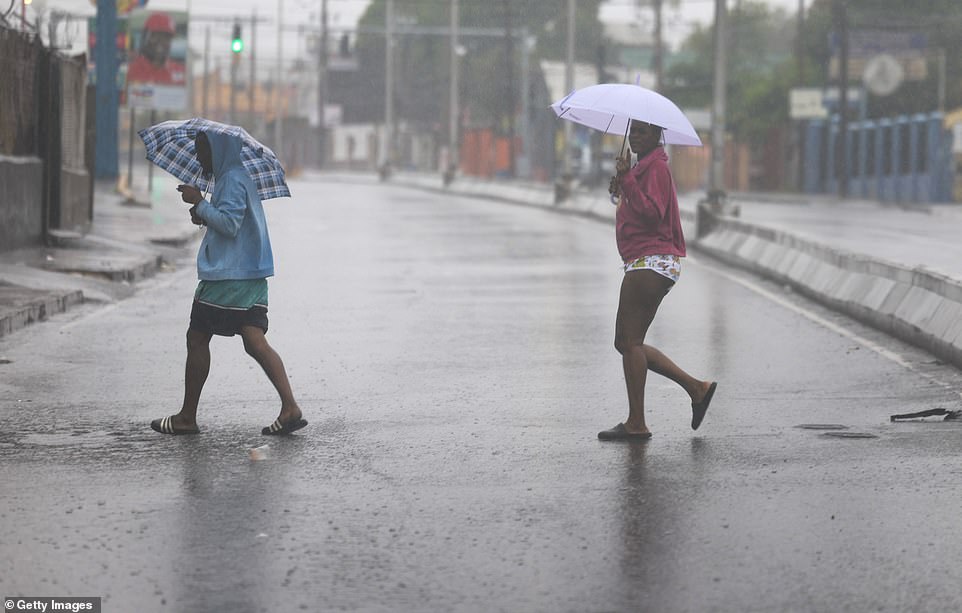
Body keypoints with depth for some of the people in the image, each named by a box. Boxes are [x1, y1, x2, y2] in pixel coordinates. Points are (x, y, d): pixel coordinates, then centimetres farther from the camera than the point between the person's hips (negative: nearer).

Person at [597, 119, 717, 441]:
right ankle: (695, 387, 11)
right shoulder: (646, 166, 22)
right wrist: (621, 190, 10)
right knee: (627, 342, 11)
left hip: (651, 262, -11)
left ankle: (636, 424, -8)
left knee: (630, 341, -9)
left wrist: (627, 180, -23)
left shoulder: (656, 167, -9)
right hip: (648, 264, 11)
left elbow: (652, 212, -21)